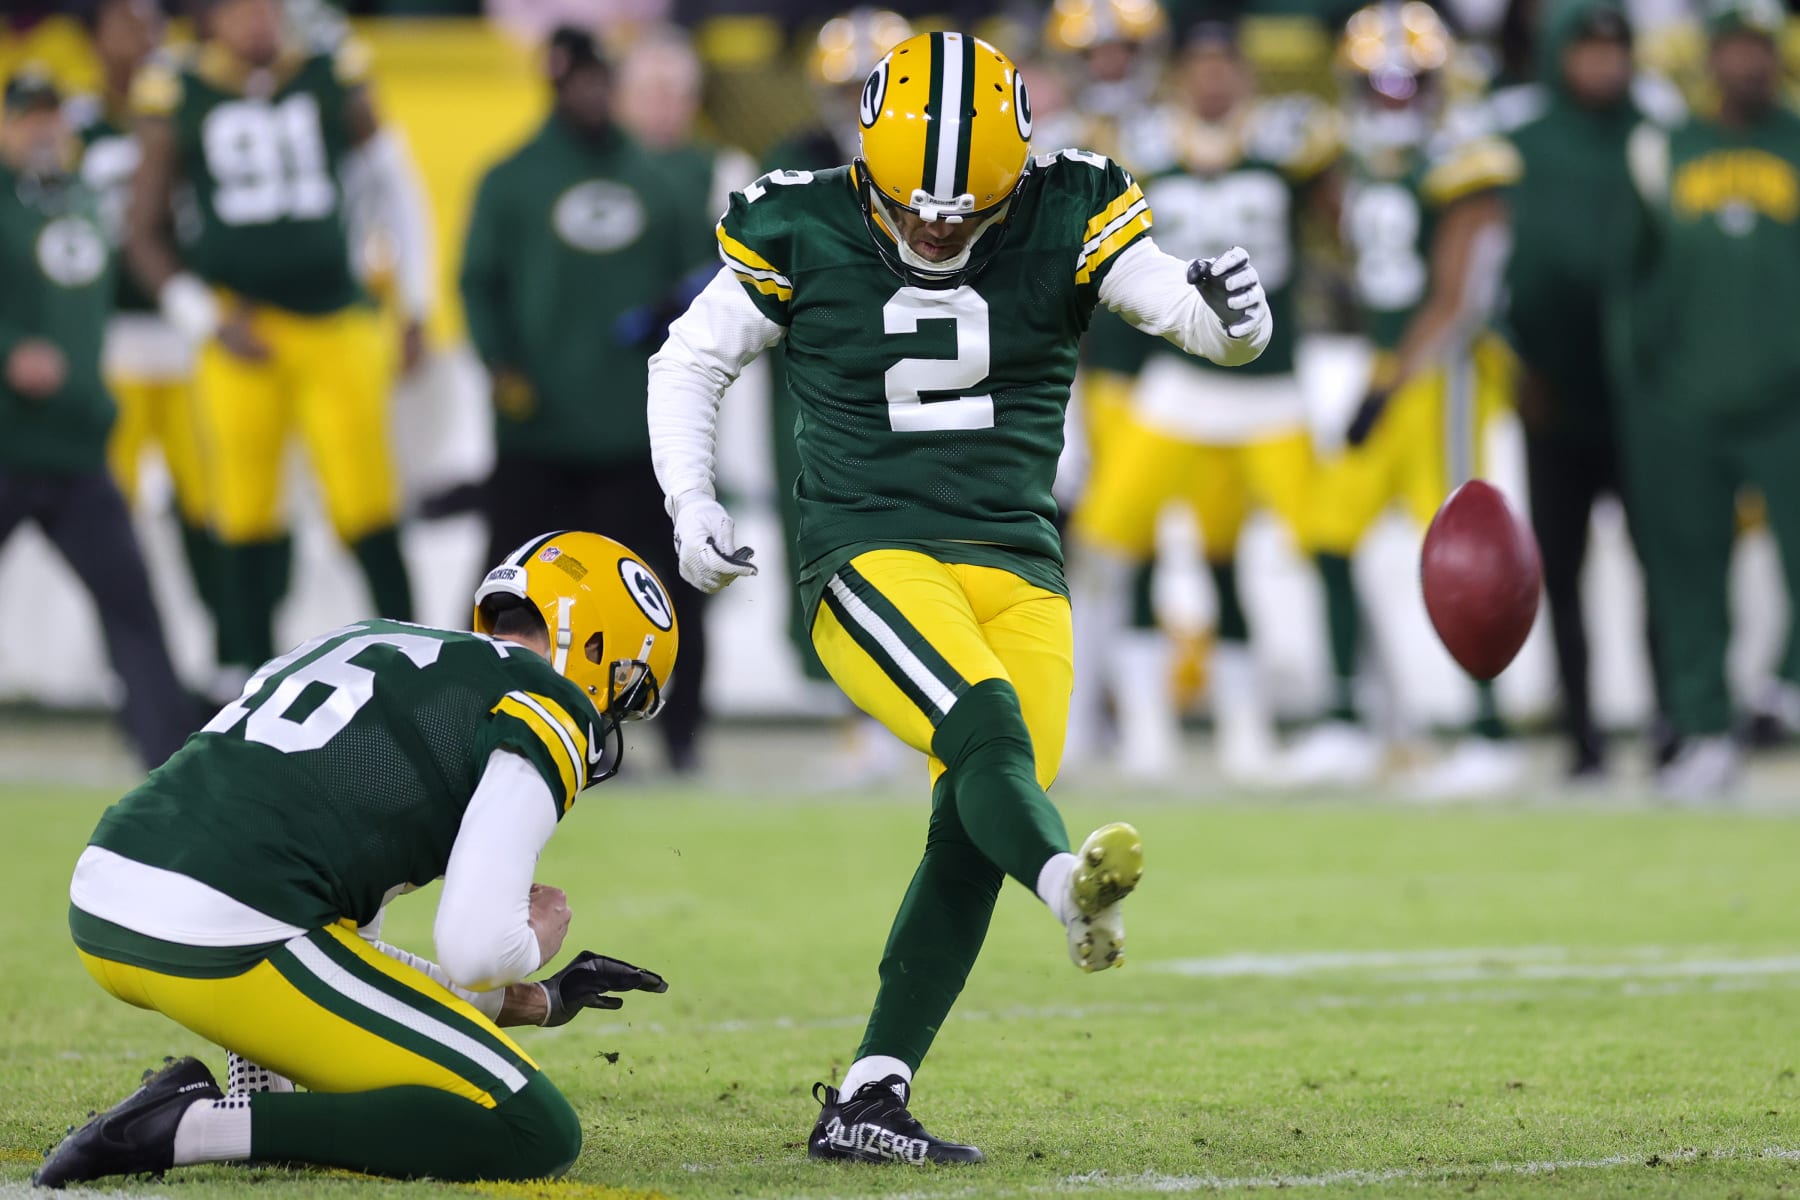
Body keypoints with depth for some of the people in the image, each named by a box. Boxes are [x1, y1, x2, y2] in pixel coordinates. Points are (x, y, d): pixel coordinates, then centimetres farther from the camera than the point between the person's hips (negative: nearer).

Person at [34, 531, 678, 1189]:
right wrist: (535, 939, 14)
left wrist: (533, 1001, 36)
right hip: (229, 946, -9)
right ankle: (190, 1128, -11)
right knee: (537, 1137, -3)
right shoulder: (548, 712, 3)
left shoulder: (365, 646, 28)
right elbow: (477, 950, -10)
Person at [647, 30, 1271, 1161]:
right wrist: (691, 507, 1)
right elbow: (691, 363, 13)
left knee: (974, 833, -10)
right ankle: (1071, 883, -59)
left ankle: (868, 1102, -5)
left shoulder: (1063, 225, 1)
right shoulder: (806, 237, 0)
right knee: (984, 725, -30)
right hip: (870, 554, -2)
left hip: (1017, 565, 2)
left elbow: (1186, 308, -7)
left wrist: (1232, 316, -31)